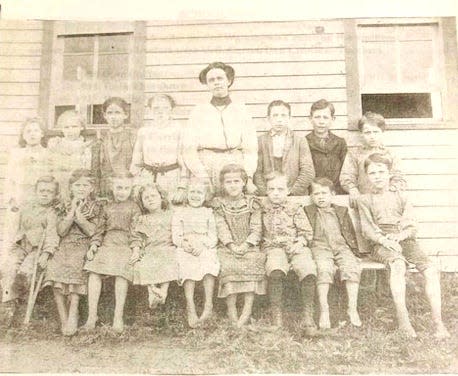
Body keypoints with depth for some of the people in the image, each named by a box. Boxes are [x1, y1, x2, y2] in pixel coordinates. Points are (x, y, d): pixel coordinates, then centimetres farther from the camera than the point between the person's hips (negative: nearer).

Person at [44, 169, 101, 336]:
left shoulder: (95, 207, 7)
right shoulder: (65, 206, 13)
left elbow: (91, 231, -7)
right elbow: (61, 231, -1)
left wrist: (78, 213, -11)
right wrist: (72, 211, -7)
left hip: (83, 248, -2)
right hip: (64, 247, 2)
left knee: (74, 270, -28)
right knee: (55, 269, -22)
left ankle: (72, 315, -21)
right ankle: (64, 319, -15)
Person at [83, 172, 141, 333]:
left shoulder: (133, 207, 9)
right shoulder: (107, 208, 20)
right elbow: (99, 229, 19)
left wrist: (136, 248, -10)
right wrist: (94, 244, 4)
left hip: (125, 246, -4)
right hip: (106, 244, 4)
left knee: (121, 275, -23)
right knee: (93, 272, -14)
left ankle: (118, 316, -14)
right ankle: (92, 315, -5)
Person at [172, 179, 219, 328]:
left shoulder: (208, 213, 18)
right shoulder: (180, 212, 16)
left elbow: (213, 237, 8)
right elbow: (176, 236, 7)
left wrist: (202, 245, -12)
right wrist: (184, 244, -15)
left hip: (205, 248, 1)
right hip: (185, 250, -1)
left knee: (209, 265, -30)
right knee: (188, 268, -30)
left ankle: (208, 303, -24)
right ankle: (190, 308, -28)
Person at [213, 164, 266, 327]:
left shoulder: (251, 203, 8)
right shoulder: (219, 204, 8)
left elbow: (256, 228, 1)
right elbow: (222, 228, -1)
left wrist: (246, 244, -14)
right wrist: (232, 245, -15)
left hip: (249, 246, 0)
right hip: (227, 247, 0)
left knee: (252, 264, -27)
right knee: (228, 266, -27)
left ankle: (248, 308, -21)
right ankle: (231, 309, -18)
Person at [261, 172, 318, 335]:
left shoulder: (295, 209, 12)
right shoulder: (263, 211, 16)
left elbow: (306, 232, 10)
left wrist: (299, 243, -9)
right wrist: (263, 246, 3)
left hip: (296, 247, 1)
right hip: (274, 248, 0)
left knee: (308, 270, -30)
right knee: (275, 271, -35)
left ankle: (308, 316, -21)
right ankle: (276, 316, -27)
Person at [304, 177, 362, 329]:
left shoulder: (341, 211, 22)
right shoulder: (308, 211, 16)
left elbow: (350, 233, 20)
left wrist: (354, 250, 9)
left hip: (341, 246, 2)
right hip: (320, 247, -2)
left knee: (352, 267, -27)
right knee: (324, 269, -32)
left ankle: (352, 308, -22)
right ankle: (324, 310, -30)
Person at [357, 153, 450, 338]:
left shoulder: (401, 197, 20)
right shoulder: (365, 200, 14)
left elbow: (411, 226, 10)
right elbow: (367, 228, 2)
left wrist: (399, 235, -12)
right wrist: (385, 240, -17)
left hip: (405, 241, 3)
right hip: (381, 244, -3)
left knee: (430, 269, -25)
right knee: (398, 265, -37)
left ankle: (438, 322, -22)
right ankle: (403, 320, -36)